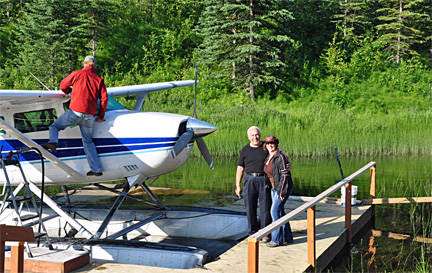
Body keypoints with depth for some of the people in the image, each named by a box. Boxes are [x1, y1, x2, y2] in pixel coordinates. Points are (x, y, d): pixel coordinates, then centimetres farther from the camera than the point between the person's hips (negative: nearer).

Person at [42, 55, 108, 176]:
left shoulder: (77, 74, 4)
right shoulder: (99, 79, 12)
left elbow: (63, 85, 17)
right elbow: (104, 99, 7)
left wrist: (69, 92, 39)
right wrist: (100, 115, 16)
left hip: (75, 111, -4)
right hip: (90, 116, 4)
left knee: (55, 126, 11)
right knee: (88, 141, 13)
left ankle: (53, 142, -19)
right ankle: (97, 169, 11)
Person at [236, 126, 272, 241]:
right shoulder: (245, 150, 7)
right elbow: (240, 168, 10)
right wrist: (238, 186, 6)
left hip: (264, 180, -1)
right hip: (250, 180, 1)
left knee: (265, 207, -2)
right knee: (250, 208, 2)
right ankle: (253, 233, 13)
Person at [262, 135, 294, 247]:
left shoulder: (280, 157, -17)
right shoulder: (268, 157, 9)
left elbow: (285, 174, -19)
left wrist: (281, 191, -21)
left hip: (283, 188, -9)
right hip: (274, 188, 9)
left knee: (275, 211, -10)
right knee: (280, 211, 12)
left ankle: (277, 239, -3)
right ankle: (287, 237, 23)